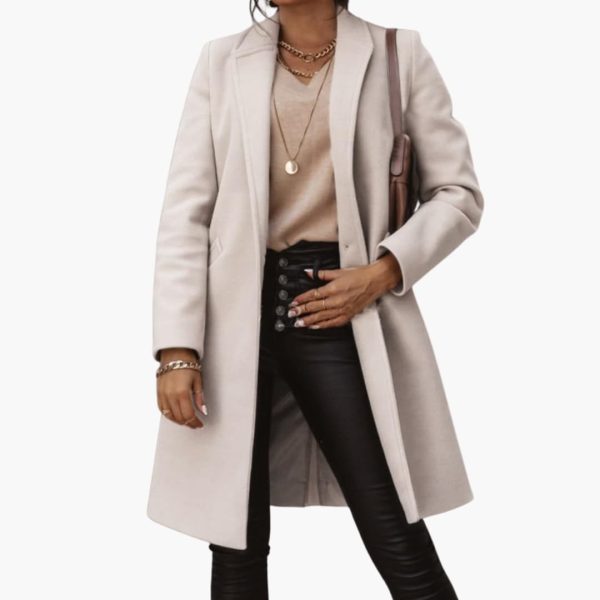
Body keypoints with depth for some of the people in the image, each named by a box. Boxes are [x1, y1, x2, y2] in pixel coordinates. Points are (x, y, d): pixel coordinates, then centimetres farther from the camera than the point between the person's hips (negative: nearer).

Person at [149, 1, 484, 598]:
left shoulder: (398, 53, 4)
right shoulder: (222, 61, 8)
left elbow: (458, 193, 6)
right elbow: (186, 210, 2)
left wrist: (383, 271, -10)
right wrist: (177, 347, -7)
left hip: (339, 311, -2)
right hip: (235, 308, 2)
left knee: (399, 544, -3)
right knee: (237, 542, 9)